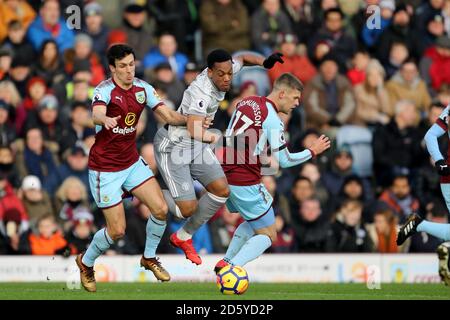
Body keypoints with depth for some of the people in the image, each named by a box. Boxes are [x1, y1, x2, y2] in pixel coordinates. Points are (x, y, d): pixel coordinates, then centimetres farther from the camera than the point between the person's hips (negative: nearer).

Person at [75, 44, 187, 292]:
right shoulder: (105, 90, -20)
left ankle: (149, 258, 19)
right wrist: (106, 120, -65)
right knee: (117, 230, -5)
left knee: (160, 209, -6)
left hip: (132, 162, 6)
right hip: (104, 168, -6)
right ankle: (86, 262, 23)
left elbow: (169, 116, -2)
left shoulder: (142, 88, -1)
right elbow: (97, 114, -42)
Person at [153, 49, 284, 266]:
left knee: (221, 190, 0)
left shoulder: (220, 73, -9)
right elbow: (194, 130, -48)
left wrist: (265, 62, -7)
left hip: (196, 146, 9)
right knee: (187, 209, -12)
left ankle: (183, 237, 18)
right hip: (173, 147, -9)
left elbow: (242, 58, 14)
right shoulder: (201, 92, -34)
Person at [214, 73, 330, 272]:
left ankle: (226, 262, 21)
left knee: (252, 223, 29)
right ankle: (231, 269, -15)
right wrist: (312, 151, -1)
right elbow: (284, 161, -13)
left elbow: (229, 136, 19)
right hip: (246, 183, -8)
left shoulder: (246, 102, 8)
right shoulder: (272, 119, -15)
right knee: (268, 235, 1)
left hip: (226, 177, 8)